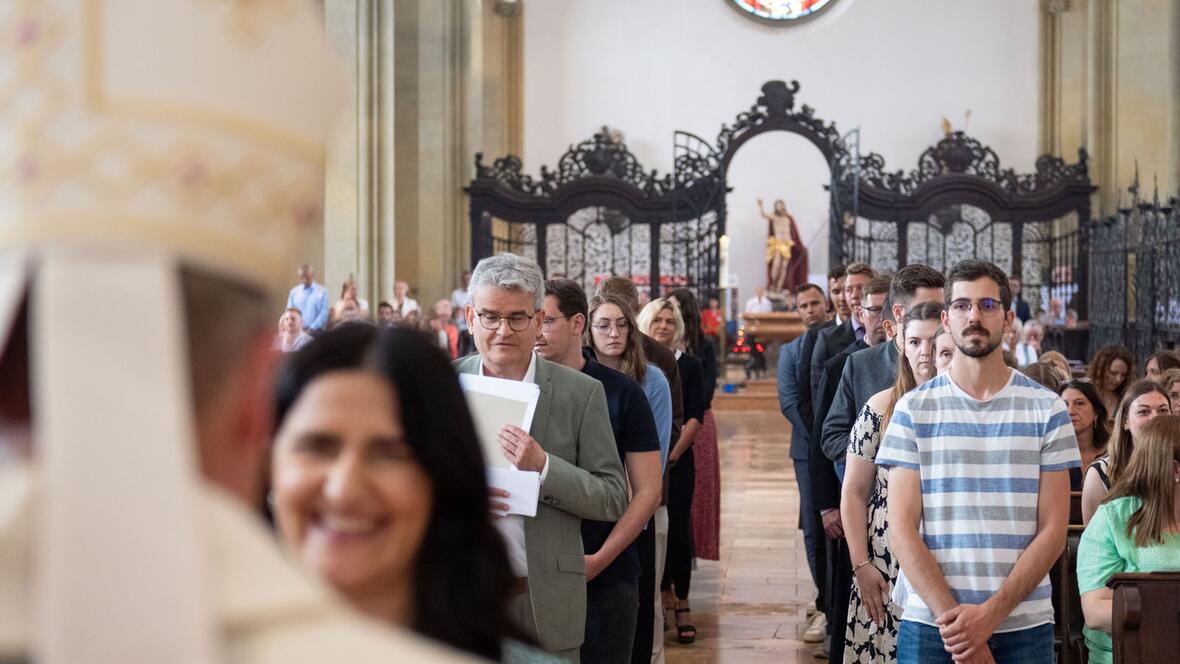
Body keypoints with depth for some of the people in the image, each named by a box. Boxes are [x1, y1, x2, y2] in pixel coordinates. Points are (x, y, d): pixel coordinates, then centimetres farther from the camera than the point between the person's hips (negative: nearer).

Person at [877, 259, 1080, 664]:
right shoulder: (913, 409, 2)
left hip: (1023, 626, 0)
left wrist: (990, 614, -11)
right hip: (928, 625, 0)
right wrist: (952, 616, -13)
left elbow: (1053, 531, -1)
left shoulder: (1046, 408, 3)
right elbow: (902, 531, -3)